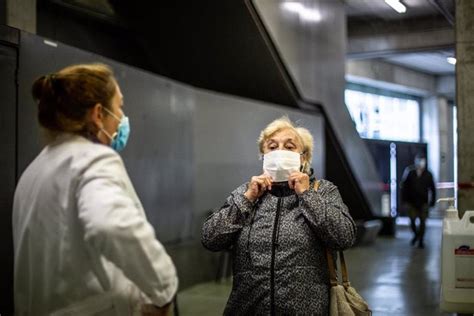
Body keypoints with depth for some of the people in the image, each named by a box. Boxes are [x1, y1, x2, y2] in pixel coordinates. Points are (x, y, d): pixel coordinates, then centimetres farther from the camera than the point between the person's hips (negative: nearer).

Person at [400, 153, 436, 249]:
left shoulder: (428, 175, 0)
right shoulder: (409, 173, -3)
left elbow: (432, 189, 7)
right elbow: (404, 188, -1)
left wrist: (432, 201, 1)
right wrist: (404, 201, -4)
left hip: (423, 203, 1)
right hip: (411, 202, -1)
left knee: (422, 221, 1)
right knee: (412, 220, -4)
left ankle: (421, 241, 15)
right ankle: (416, 235, 26)